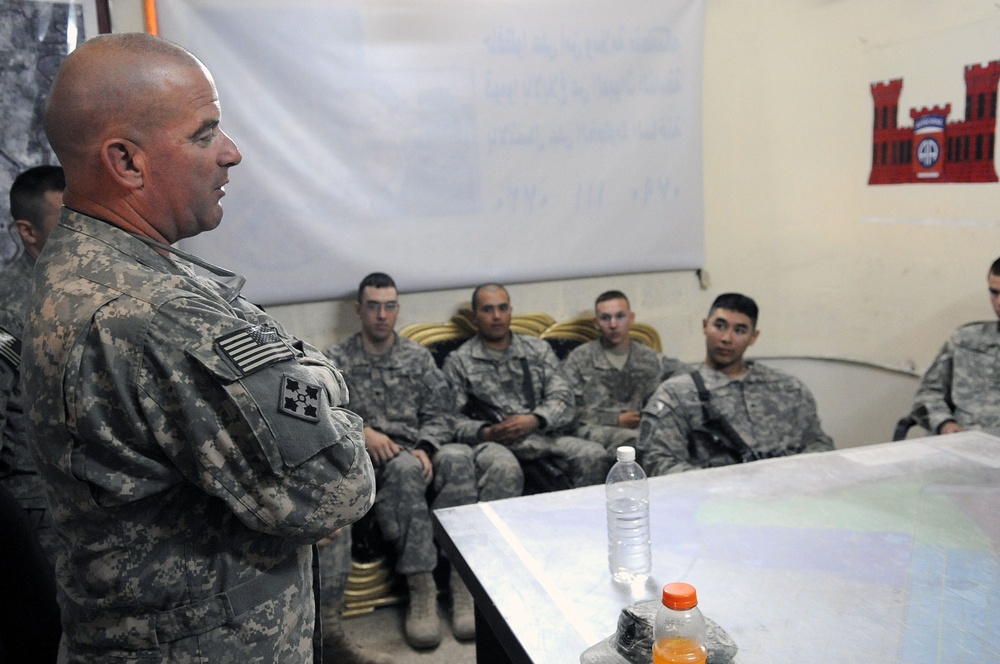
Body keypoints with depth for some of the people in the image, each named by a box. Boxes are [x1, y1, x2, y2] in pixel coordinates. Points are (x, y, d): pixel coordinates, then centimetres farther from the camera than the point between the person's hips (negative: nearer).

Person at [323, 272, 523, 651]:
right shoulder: (335, 360, 10)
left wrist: (425, 447, -12)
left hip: (422, 452, 3)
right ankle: (420, 588, -34)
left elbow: (441, 415, 9)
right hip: (370, 461, -2)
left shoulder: (418, 357, 17)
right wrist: (361, 432, -20)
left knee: (458, 459, -32)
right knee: (405, 468, -38)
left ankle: (463, 578, -29)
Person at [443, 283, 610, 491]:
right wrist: (485, 433, -19)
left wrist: (534, 420, -13)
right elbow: (454, 421, 2)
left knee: (594, 455, -26)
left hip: (542, 435, 3)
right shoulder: (458, 362, 10)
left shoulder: (538, 349, 17)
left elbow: (563, 399, 7)